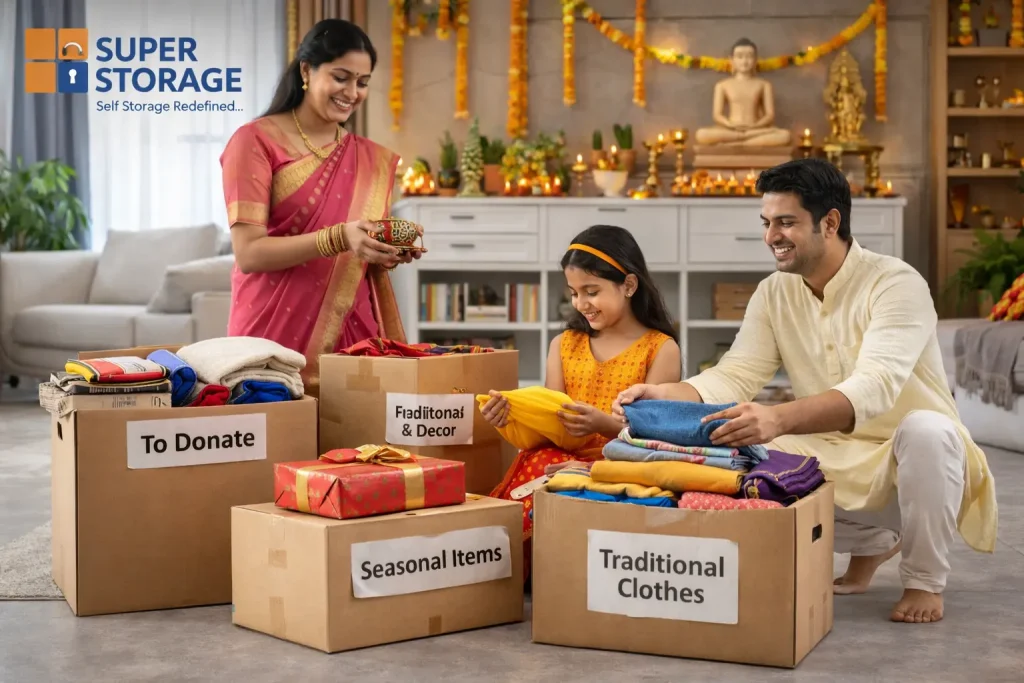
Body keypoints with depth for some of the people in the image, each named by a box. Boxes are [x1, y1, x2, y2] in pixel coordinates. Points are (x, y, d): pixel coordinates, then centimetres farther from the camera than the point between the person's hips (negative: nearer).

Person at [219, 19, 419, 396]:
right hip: (277, 332, -4)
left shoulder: (371, 159, 10)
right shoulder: (256, 141, -5)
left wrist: (389, 253, -8)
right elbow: (248, 253, -13)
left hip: (349, 332, 4)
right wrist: (338, 238, -25)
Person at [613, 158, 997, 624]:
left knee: (925, 430, -37)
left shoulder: (895, 284, -19)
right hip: (832, 461, 6)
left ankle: (924, 580, -9)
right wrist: (664, 396, -29)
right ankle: (869, 542, 11)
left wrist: (778, 419, -52)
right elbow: (734, 377, -8)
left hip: (905, 463, -6)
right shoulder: (773, 294, 1)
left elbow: (873, 387, -35)